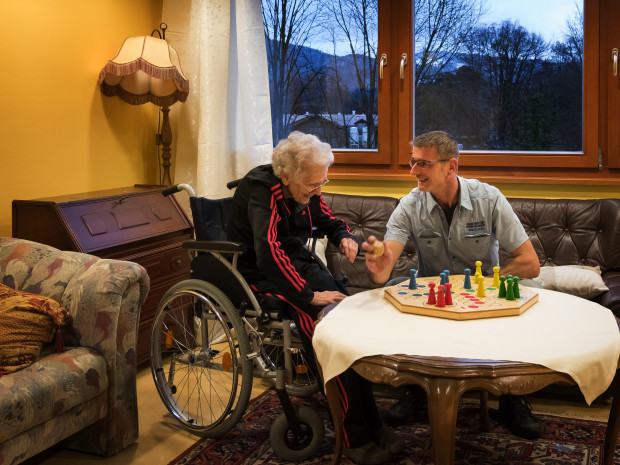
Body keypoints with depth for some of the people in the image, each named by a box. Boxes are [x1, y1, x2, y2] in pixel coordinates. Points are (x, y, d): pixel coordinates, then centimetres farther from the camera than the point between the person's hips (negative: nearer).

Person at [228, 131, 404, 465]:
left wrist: (344, 237, 0)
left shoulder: (306, 189, 6)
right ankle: (355, 437, -24)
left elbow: (328, 220, 24)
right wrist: (309, 296, -32)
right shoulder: (261, 190, -19)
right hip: (261, 276, -7)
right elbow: (268, 252, -31)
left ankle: (371, 424, -16)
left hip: (299, 266, 7)